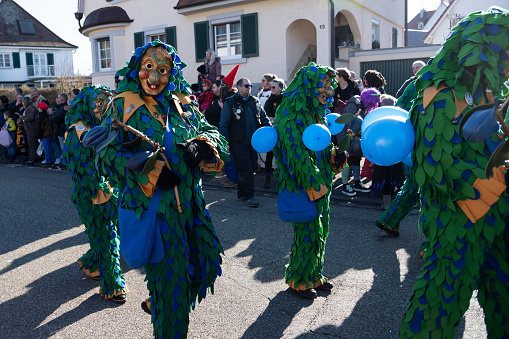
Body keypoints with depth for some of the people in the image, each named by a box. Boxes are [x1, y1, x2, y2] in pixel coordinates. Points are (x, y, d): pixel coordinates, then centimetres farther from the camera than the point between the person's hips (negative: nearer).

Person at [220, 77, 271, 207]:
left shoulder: (255, 101, 13)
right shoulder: (230, 102, -1)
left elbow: (264, 118, 18)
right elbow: (223, 125, -2)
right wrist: (225, 143, -8)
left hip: (253, 141, 5)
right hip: (238, 142, -5)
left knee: (250, 168, 8)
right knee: (246, 169, -8)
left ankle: (241, 194, 22)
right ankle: (248, 196, 5)